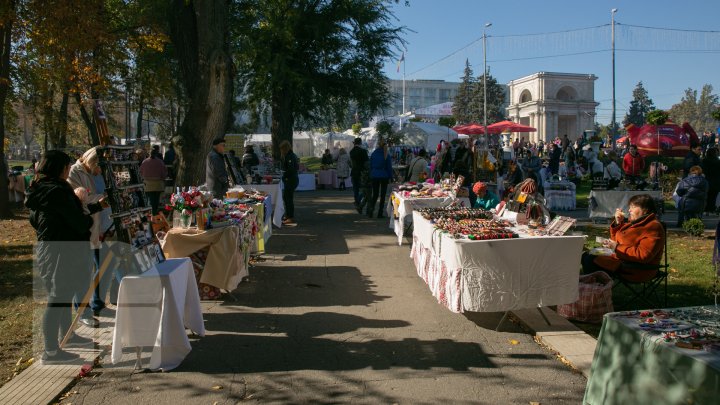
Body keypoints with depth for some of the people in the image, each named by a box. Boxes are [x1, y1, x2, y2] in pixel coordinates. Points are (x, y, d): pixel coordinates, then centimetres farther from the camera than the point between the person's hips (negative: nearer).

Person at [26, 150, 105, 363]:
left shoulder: (40, 190, 11)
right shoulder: (58, 191, -21)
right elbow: (78, 221, -21)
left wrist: (96, 205, 26)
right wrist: (89, 220, 3)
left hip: (47, 248, 10)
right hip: (61, 252, -10)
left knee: (64, 294, 24)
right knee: (58, 298, -5)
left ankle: (66, 334, 40)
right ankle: (51, 351, 1)